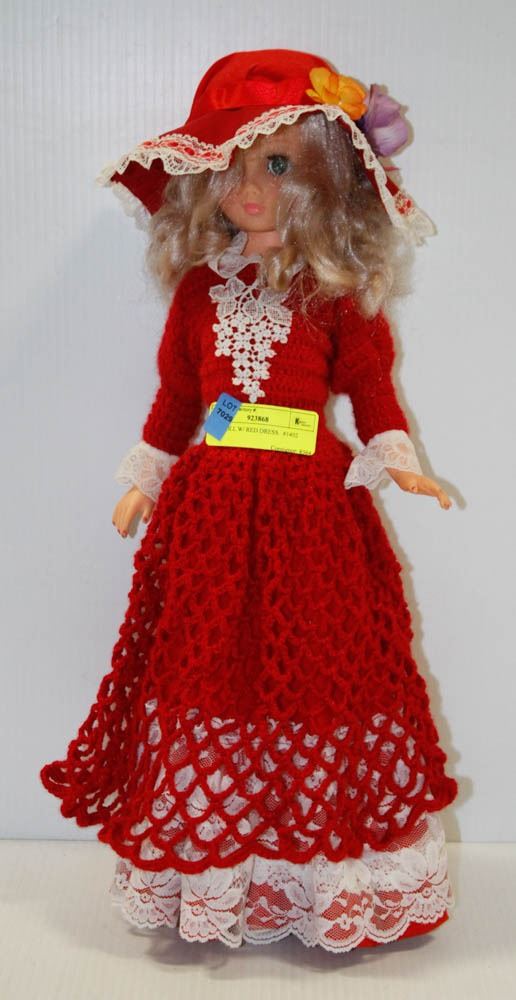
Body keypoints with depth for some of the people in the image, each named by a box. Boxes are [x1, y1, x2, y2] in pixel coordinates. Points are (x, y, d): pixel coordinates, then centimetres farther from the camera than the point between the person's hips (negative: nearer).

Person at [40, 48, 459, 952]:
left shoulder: (337, 290, -1)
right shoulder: (200, 287, 7)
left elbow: (370, 385, 4)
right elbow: (177, 392, 14)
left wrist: (393, 458, -9)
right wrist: (145, 477, 16)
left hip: (311, 504, -2)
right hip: (211, 504, 3)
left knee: (312, 667, 3)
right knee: (207, 670, 6)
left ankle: (324, 869, 19)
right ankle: (210, 864, 21)